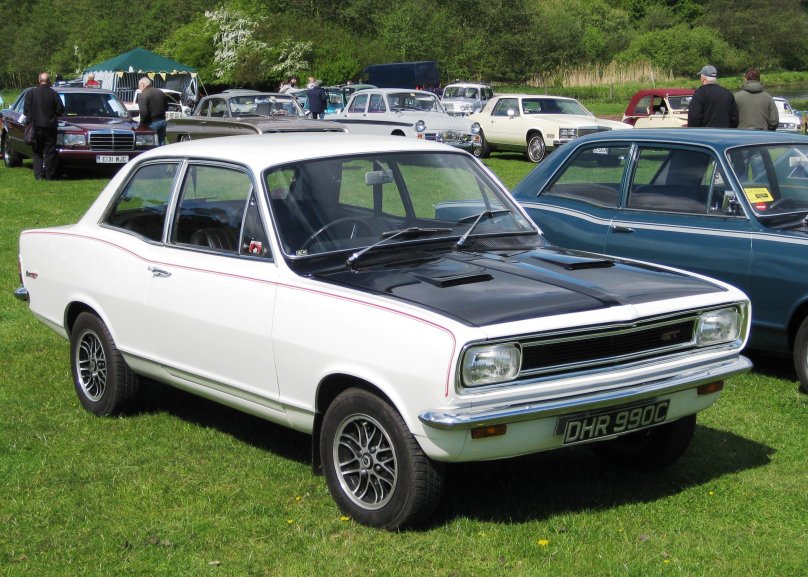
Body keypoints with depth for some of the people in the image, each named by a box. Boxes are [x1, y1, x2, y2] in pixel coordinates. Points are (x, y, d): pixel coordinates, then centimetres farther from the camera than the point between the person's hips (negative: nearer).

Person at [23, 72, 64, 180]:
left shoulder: (30, 93, -5)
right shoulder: (53, 94, -7)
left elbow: (26, 110, -5)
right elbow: (60, 110, -6)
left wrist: (30, 118, 14)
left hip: (36, 126, 1)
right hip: (50, 127, -1)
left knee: (37, 152, 9)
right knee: (50, 152, 7)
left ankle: (38, 175, 4)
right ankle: (49, 175, 7)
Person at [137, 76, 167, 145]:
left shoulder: (143, 95, -13)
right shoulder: (161, 93, 13)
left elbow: (144, 113, -19)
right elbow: (165, 107, 21)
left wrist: (142, 124, -8)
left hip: (152, 123, -8)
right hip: (162, 121, 8)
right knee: (161, 144, 13)